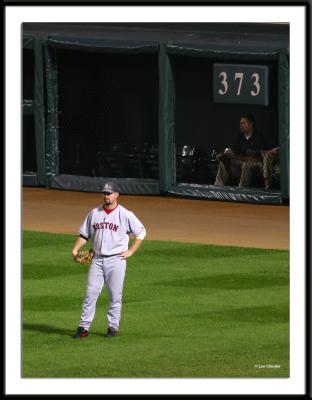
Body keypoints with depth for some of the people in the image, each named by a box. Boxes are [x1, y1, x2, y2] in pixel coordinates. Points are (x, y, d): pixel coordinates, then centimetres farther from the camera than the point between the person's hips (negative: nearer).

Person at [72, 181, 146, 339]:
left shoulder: (125, 215, -2)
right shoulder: (94, 213, 9)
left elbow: (141, 233, 5)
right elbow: (84, 234, 14)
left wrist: (131, 251, -1)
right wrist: (75, 249, -1)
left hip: (116, 260, -3)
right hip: (97, 259, 3)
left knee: (115, 296, 1)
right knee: (90, 293, -1)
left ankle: (113, 326, 11)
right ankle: (84, 327, 0)